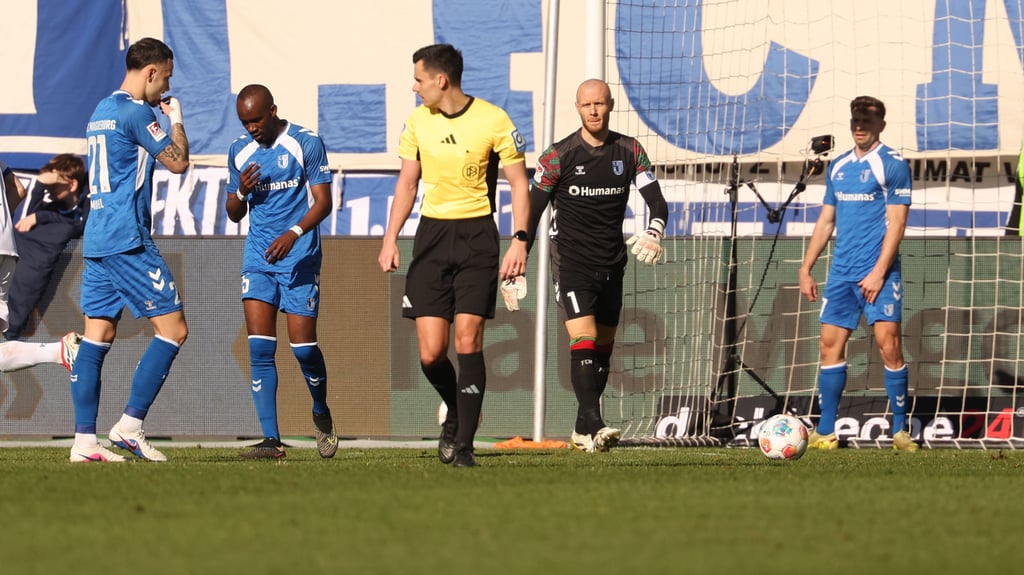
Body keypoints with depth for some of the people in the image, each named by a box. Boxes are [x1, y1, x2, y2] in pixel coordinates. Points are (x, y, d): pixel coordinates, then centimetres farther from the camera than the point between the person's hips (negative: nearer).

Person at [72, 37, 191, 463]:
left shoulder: (101, 111, 17)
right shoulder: (135, 112, -11)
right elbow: (178, 162, -9)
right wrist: (176, 120, 8)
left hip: (96, 241, 9)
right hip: (128, 240, -9)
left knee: (97, 336, 6)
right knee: (173, 329, -4)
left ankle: (84, 440, 1)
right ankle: (130, 425, -8)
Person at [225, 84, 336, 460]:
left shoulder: (306, 143, -5)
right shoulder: (240, 151, 9)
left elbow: (323, 202, -8)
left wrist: (294, 234, -24)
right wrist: (242, 191, -7)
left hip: (300, 258, -4)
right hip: (258, 259, 4)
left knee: (303, 346, -6)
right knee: (260, 348, -8)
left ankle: (321, 415, 23)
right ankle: (271, 440, -9)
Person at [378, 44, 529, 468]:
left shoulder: (493, 121, -7)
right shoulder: (417, 121, 6)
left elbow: (519, 183, -2)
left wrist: (519, 241, -11)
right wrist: (390, 238, 7)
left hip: (477, 234, -4)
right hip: (431, 235, 4)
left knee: (468, 341, -13)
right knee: (431, 353, -4)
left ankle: (463, 444, -6)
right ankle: (456, 413, 25)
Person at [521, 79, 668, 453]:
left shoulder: (629, 152, 3)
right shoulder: (559, 156, -6)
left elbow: (657, 201, 1)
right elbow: (533, 210, -1)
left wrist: (654, 232, -21)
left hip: (612, 263, 4)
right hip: (571, 262, -4)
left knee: (603, 348, 8)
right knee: (583, 339, -19)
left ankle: (583, 431, 18)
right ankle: (592, 426, -26)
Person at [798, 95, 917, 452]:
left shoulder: (893, 165, -4)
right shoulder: (839, 167, 15)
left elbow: (896, 222, -10)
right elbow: (826, 221, 20)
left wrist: (879, 271, -17)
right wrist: (806, 269, 15)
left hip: (878, 273, -7)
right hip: (841, 273, 7)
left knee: (889, 345, -11)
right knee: (830, 345, 3)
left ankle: (900, 432, -4)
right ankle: (825, 433, 7)